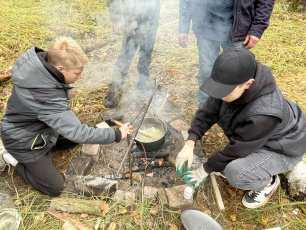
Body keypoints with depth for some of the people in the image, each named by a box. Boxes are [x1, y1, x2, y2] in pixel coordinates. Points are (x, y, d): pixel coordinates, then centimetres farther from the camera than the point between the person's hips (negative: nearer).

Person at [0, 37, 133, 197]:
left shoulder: (40, 61, -18)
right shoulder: (47, 97, -42)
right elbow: (78, 133, -39)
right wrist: (117, 134, -31)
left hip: (42, 128, 8)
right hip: (25, 142, -8)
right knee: (55, 188, 1)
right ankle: (14, 158, 10)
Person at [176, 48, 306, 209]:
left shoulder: (264, 113, -40)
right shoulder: (232, 86, -21)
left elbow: (237, 149, -28)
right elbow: (208, 112, -13)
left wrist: (205, 169, -16)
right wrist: (189, 144, -24)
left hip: (282, 148, -8)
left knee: (235, 173, -29)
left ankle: (269, 182, 5)